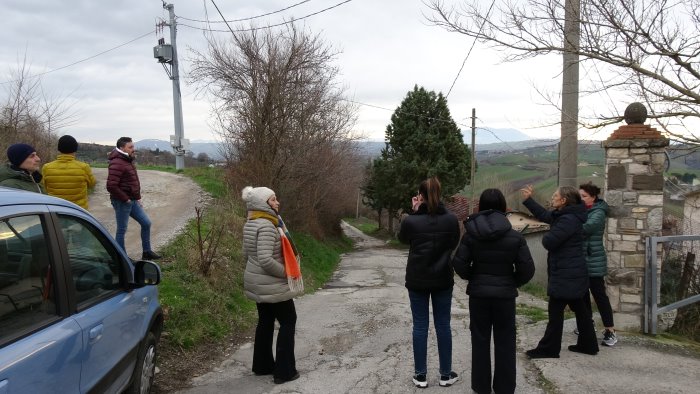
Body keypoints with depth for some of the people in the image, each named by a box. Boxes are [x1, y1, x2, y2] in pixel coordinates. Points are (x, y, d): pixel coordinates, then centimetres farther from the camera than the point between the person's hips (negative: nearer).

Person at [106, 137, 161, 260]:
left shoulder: (128, 161, 13)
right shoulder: (117, 164, -19)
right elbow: (111, 186, -27)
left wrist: (138, 198, 17)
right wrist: (126, 199, -19)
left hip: (132, 201, 10)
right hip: (122, 202, -10)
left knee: (146, 223, 12)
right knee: (122, 230, 1)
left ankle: (147, 252, 22)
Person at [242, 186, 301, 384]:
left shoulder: (250, 225, 6)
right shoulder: (266, 226, -24)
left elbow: (246, 254, 14)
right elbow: (266, 259, -30)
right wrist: (285, 272, -17)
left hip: (256, 282, 9)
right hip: (271, 285, -9)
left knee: (265, 321, 18)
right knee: (288, 321, 3)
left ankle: (262, 365, 28)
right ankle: (284, 371, 7)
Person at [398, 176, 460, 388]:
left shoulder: (410, 220, -14)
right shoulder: (451, 219, -8)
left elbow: (402, 238, 8)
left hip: (417, 280, -1)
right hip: (443, 279, 1)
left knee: (420, 326, 7)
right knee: (443, 325, 10)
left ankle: (421, 375, 12)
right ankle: (446, 374, 18)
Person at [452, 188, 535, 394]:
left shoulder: (470, 235, -8)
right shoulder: (515, 237, -8)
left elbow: (459, 264, -10)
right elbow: (527, 269, -8)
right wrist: (514, 283, 10)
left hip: (478, 293, 1)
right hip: (505, 294, 0)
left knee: (480, 340, 12)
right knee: (505, 342, 11)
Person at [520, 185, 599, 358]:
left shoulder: (568, 220, -22)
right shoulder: (562, 215, 9)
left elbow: (549, 242, -23)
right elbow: (544, 215, 23)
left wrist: (545, 237, 0)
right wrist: (528, 200, 24)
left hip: (565, 275, -10)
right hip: (573, 273, 10)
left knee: (555, 311, -2)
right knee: (580, 309, 16)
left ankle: (548, 349, 7)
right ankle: (588, 345, 27)